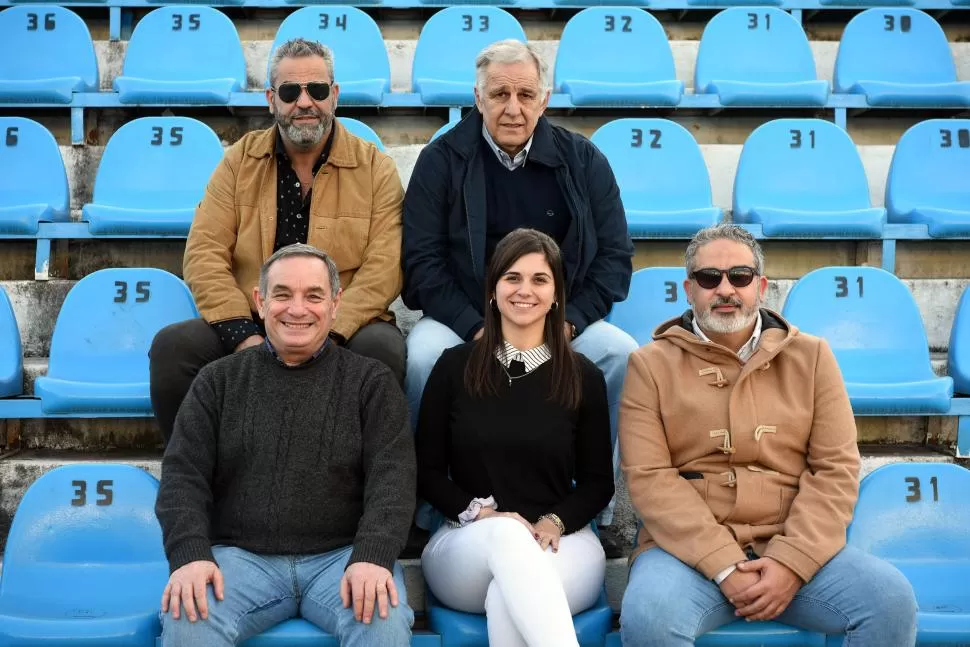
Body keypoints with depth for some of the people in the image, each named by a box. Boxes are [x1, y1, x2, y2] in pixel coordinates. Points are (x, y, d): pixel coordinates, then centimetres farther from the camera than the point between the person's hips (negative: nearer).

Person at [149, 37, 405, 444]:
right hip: (249, 326, 2)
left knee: (384, 346, -33)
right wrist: (242, 334, -16)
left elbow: (383, 267, -8)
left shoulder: (376, 168, 3)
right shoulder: (240, 160, 8)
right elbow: (204, 253, 0)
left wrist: (326, 335, -22)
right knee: (172, 345, -24)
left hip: (342, 332, -1)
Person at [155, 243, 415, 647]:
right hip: (240, 556, 1)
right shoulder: (218, 381, 12)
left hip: (343, 556, -1)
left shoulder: (371, 381, 7)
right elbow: (183, 474, 5)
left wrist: (373, 556, -21)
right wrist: (190, 554, -14)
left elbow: (391, 476, -4)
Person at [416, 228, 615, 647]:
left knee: (507, 598, -36)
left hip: (563, 542, 0)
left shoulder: (584, 377, 5)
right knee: (508, 534, -37)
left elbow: (598, 481, 8)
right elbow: (426, 471, 5)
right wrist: (482, 513, -12)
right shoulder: (454, 366, 4)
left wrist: (554, 522, -12)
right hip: (468, 544, 0)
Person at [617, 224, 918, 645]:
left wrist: (792, 560, -11)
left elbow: (836, 468, 3)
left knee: (892, 600, -22)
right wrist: (723, 564, -15)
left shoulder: (811, 356, 9)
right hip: (690, 550, -2)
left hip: (794, 548, 2)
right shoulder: (651, 365, 3)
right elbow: (648, 478, -6)